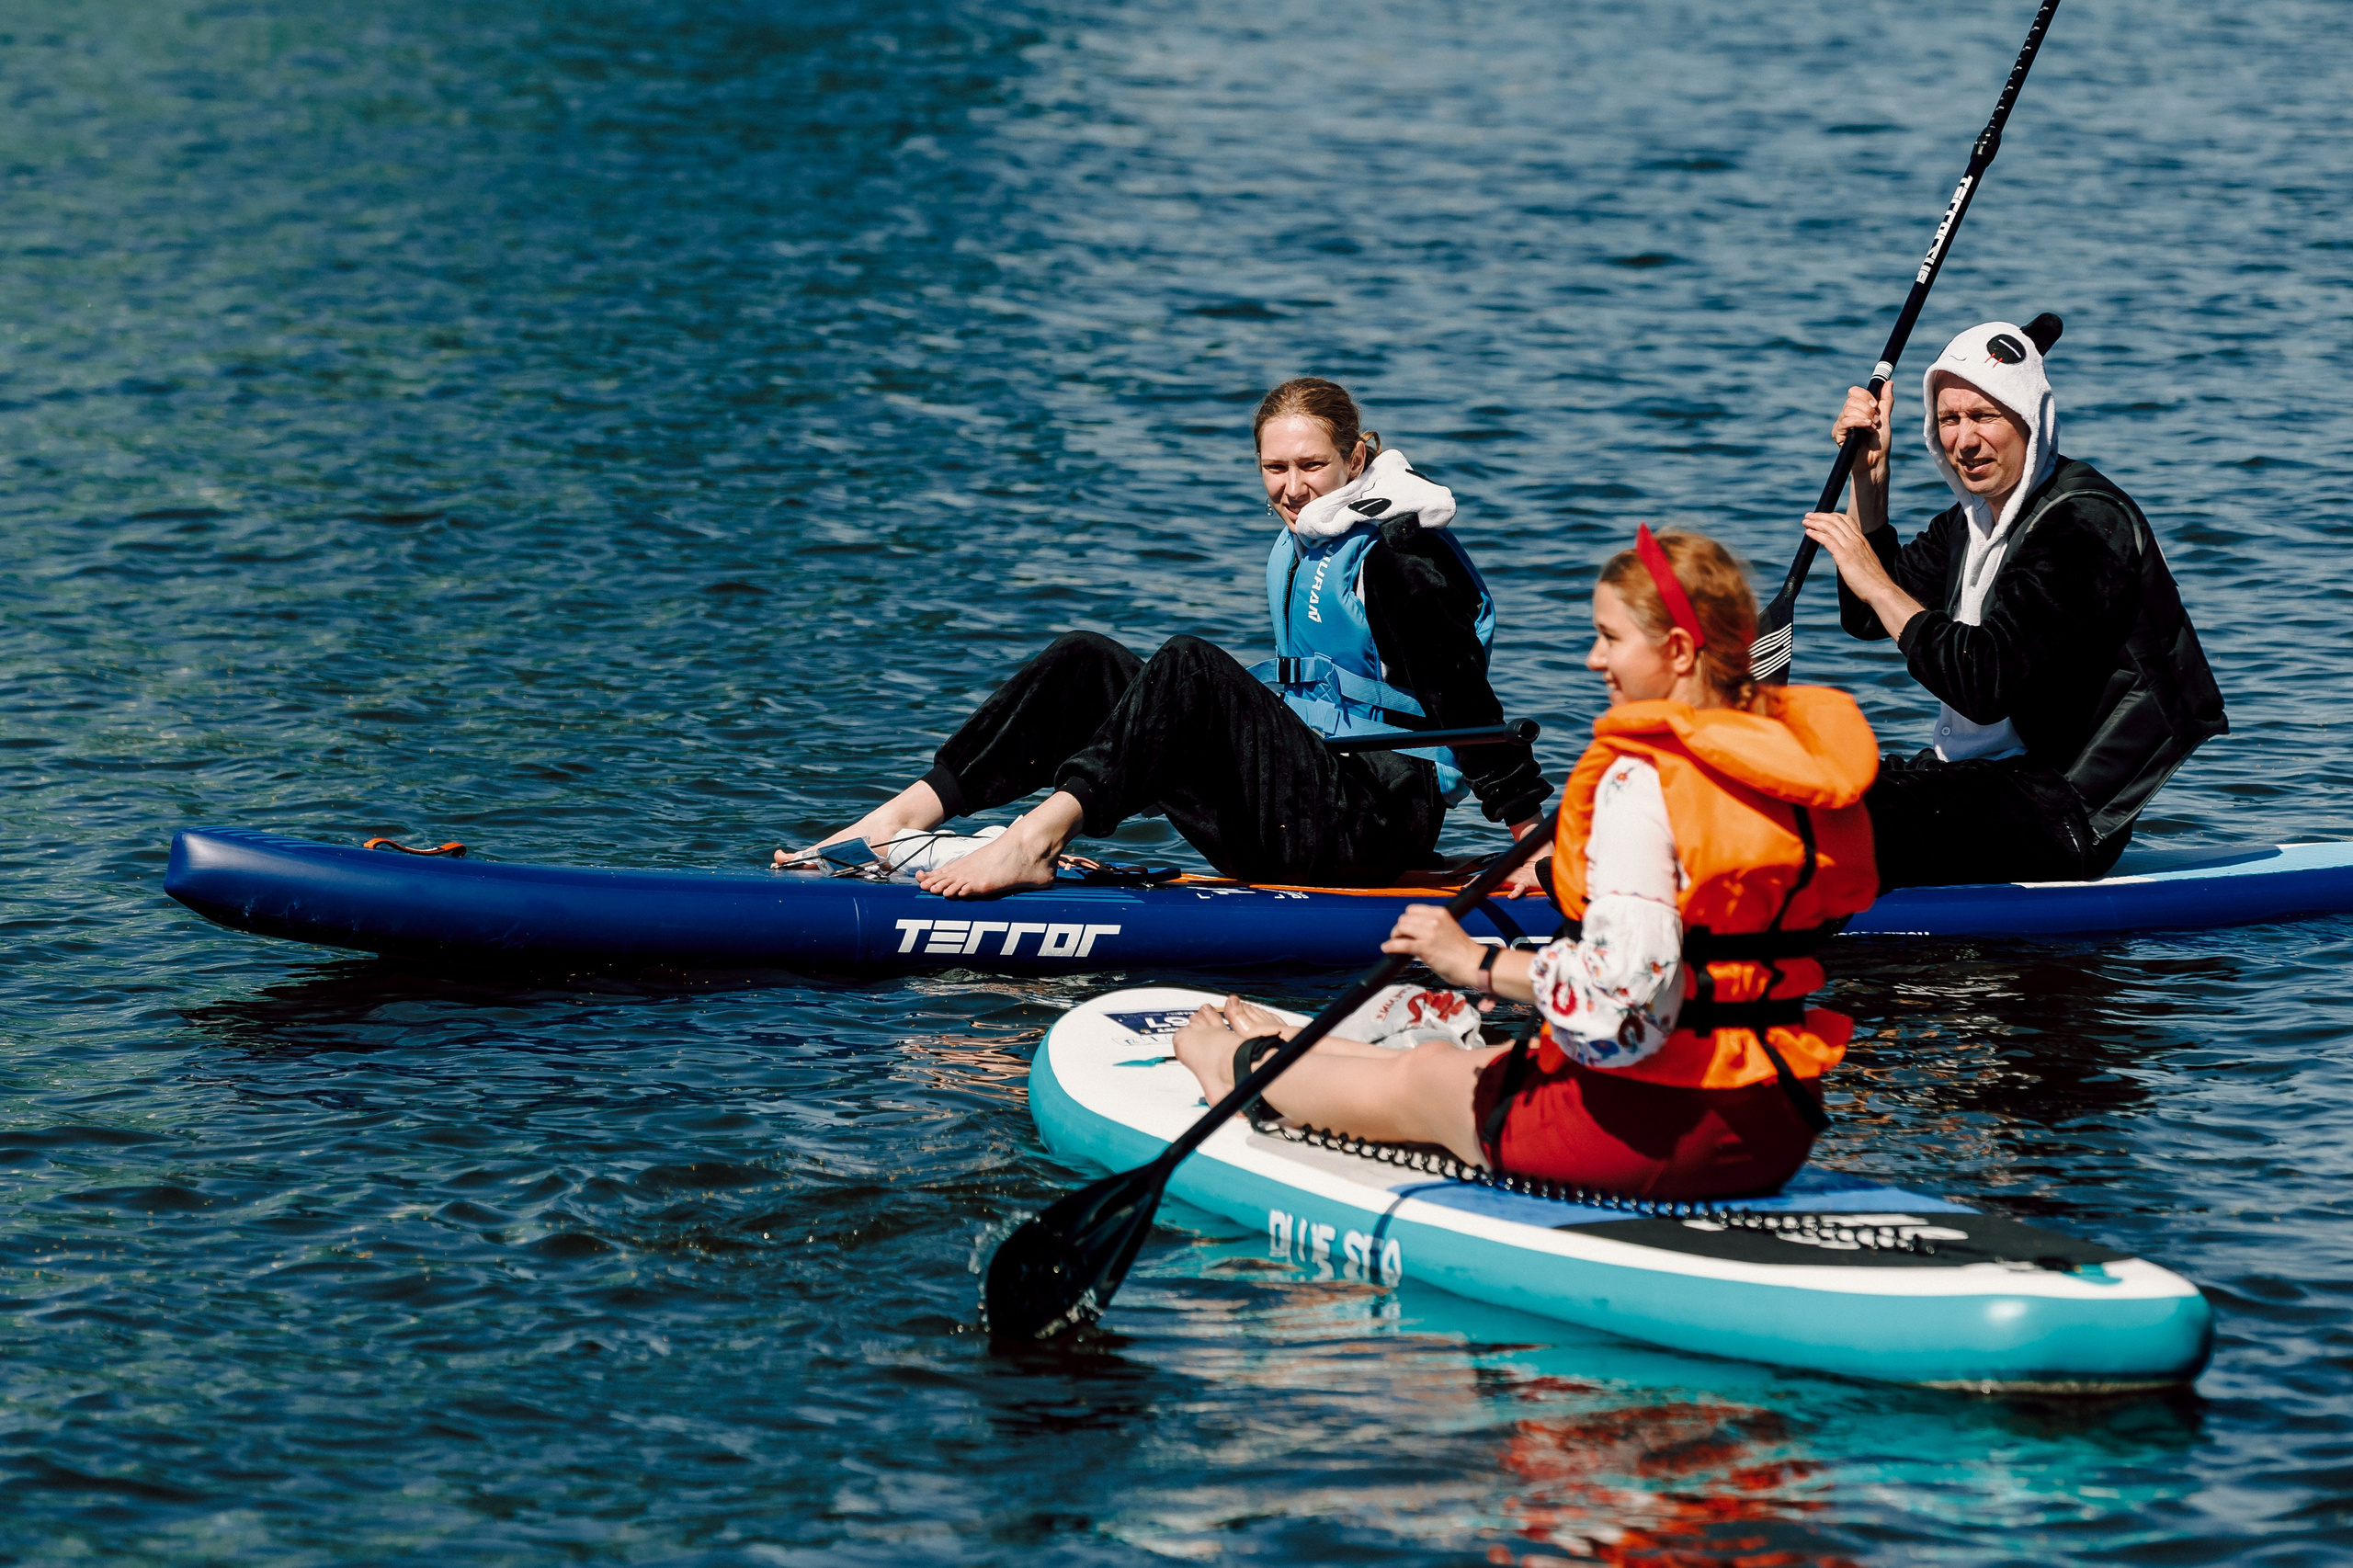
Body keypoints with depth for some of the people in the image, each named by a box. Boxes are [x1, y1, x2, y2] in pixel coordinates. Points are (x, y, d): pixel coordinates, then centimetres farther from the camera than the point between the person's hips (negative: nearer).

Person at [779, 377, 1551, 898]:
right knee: (1085, 664, -3)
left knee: (1188, 667, -28)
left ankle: (1038, 840, -42)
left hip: (1375, 827, -9)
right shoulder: (1295, 554, 16)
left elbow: (1464, 700, -13)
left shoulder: (1399, 554, -11)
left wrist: (1533, 834, -16)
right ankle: (906, 816, -15)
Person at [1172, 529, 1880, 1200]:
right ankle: (1295, 1055, 58)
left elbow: (1622, 991, -28)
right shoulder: (1799, 755, 5)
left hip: (1649, 1132, -8)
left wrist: (1477, 962, -15)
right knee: (1469, 1060, 33)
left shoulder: (1643, 780, -20)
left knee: (1417, 1077, 23)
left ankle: (1251, 1066, 51)